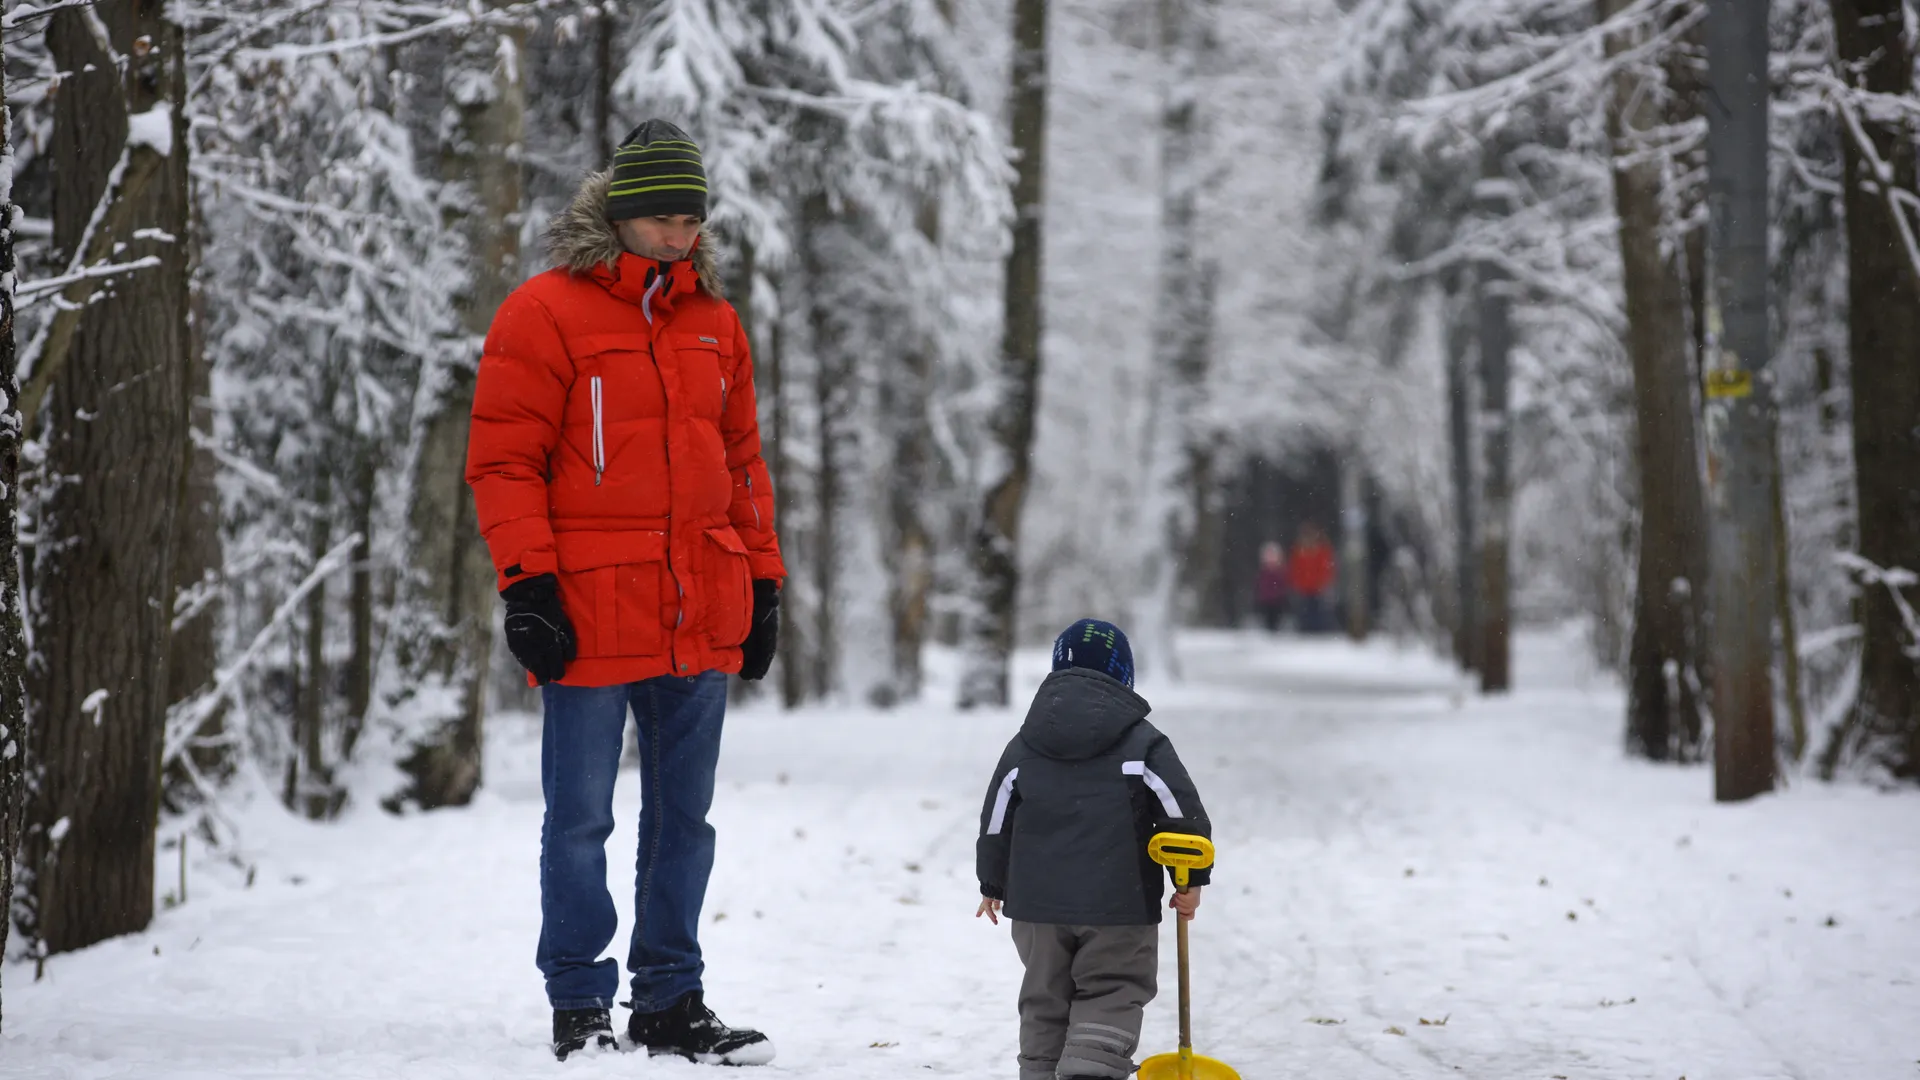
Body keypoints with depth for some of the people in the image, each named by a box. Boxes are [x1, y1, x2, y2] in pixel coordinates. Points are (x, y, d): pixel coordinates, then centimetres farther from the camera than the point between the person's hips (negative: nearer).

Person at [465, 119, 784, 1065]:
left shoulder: (713, 322, 14)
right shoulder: (545, 314, -3)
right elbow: (502, 459, -6)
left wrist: (762, 580, 15)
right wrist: (528, 584, -13)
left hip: (700, 620, 6)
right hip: (592, 617, -5)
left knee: (683, 818, 10)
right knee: (581, 820, 0)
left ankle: (669, 1002, 18)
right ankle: (578, 1006, 9)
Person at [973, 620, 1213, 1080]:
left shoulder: (1023, 747, 5)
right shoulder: (1143, 743, -5)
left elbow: (996, 823, 10)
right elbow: (1184, 813, -6)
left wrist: (993, 885, 23)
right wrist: (1192, 880, 5)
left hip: (1036, 901, 4)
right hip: (1118, 904, -3)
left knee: (1044, 1004, 16)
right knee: (1111, 999, 1)